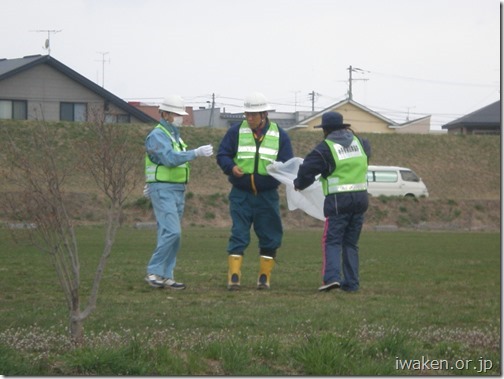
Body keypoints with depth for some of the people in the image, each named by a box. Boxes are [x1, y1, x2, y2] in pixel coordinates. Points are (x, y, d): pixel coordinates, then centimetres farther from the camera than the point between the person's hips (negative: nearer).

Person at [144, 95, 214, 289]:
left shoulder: (175, 135, 19)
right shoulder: (157, 135, -11)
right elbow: (170, 158, -25)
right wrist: (196, 152, -30)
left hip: (178, 190, 9)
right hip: (163, 189, -9)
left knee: (170, 234, 7)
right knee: (171, 231, -18)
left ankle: (166, 276, 8)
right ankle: (153, 272, -14)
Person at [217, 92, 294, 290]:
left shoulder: (279, 135, 4)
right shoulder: (236, 131, 3)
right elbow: (222, 155, 3)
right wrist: (231, 167, -18)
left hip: (267, 196, 1)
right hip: (241, 194, -1)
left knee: (269, 237, 5)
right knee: (239, 235, -6)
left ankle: (264, 277, 14)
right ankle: (234, 276, -7)